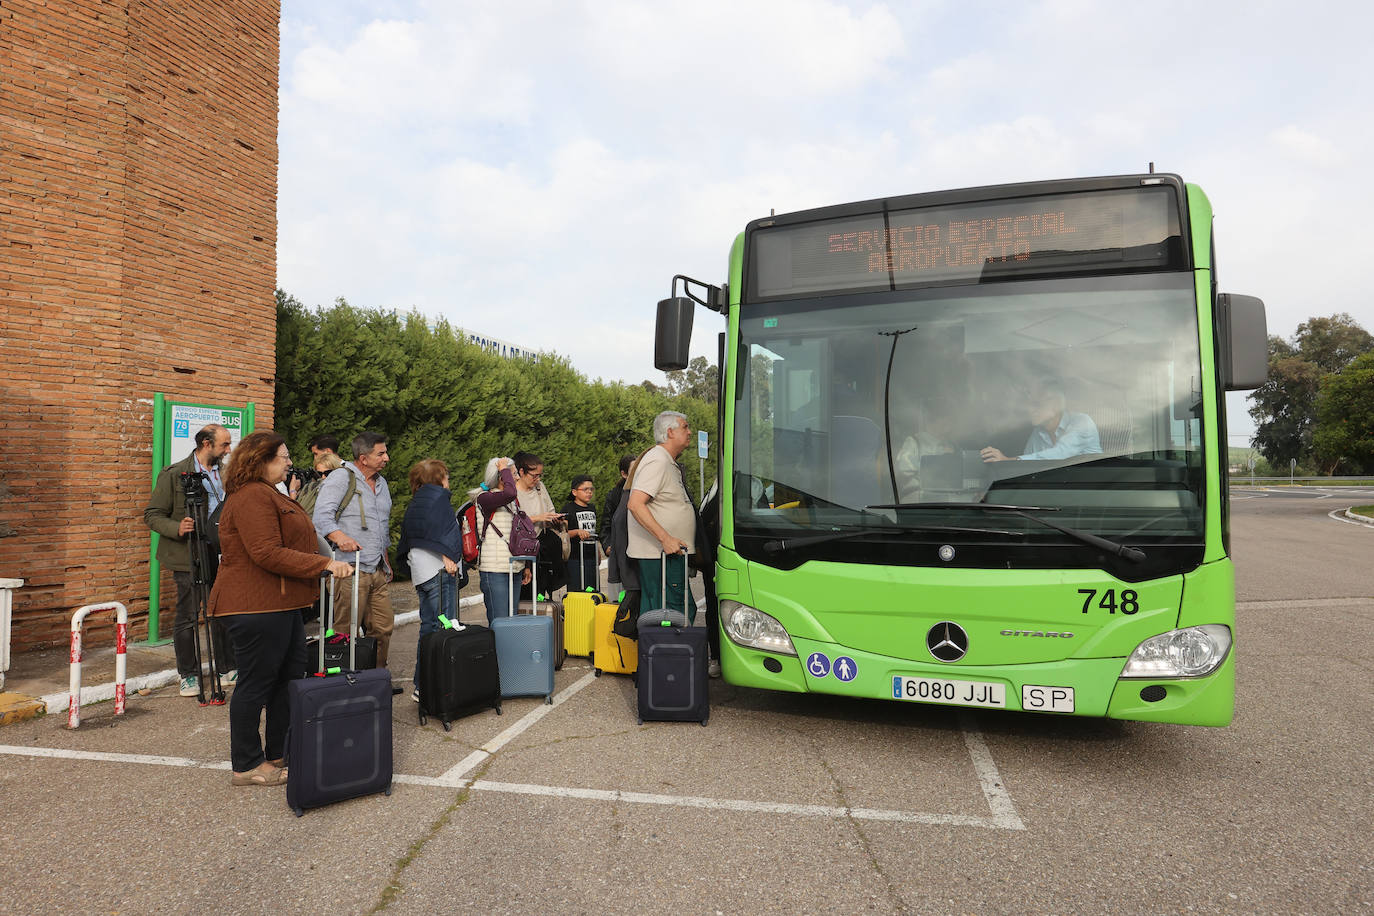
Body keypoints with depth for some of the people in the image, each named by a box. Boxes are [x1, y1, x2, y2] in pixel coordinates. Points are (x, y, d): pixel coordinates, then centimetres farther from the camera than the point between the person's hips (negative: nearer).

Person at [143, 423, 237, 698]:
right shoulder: (174, 474, -7)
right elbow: (152, 515, -6)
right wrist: (177, 528, -24)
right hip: (189, 558, -5)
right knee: (187, 618, 3)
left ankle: (227, 669, 24)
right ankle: (188, 675, 17)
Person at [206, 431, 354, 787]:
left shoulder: (268, 494, 20)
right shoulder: (252, 497, -16)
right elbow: (268, 553, -25)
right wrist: (324, 565, -24)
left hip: (280, 604, 11)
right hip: (257, 606, -11)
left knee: (290, 676, 15)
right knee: (256, 682, -1)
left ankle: (279, 754, 26)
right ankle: (246, 766, 12)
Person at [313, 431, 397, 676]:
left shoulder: (381, 482, 20)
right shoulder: (341, 478, -5)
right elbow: (321, 515, -18)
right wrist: (339, 536, -36)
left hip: (378, 571, 8)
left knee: (383, 628, 9)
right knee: (346, 633, -5)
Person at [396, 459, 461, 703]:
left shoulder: (414, 504, 22)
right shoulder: (438, 496, -4)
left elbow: (406, 538, 23)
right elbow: (441, 528, -18)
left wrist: (412, 569, 25)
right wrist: (448, 556, -21)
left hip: (420, 572, 9)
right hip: (439, 570, -9)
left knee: (428, 627, 13)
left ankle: (420, 685, 17)